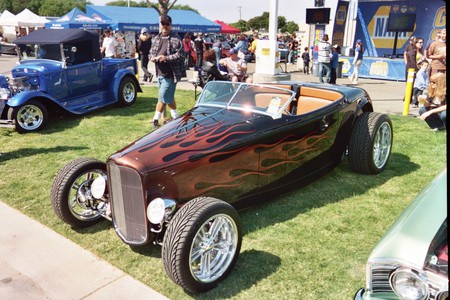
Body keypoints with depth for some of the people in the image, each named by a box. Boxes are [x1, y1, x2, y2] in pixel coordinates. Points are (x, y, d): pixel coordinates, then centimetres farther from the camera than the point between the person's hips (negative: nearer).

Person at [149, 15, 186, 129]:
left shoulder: (175, 39, -9)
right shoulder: (156, 39, 12)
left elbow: (181, 55, -16)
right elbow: (151, 52, 22)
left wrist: (166, 58, -24)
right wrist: (152, 57, -1)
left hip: (170, 74, -7)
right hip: (160, 73, 7)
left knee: (163, 97, -6)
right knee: (169, 96, 17)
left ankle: (156, 119, 3)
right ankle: (175, 116, 31)